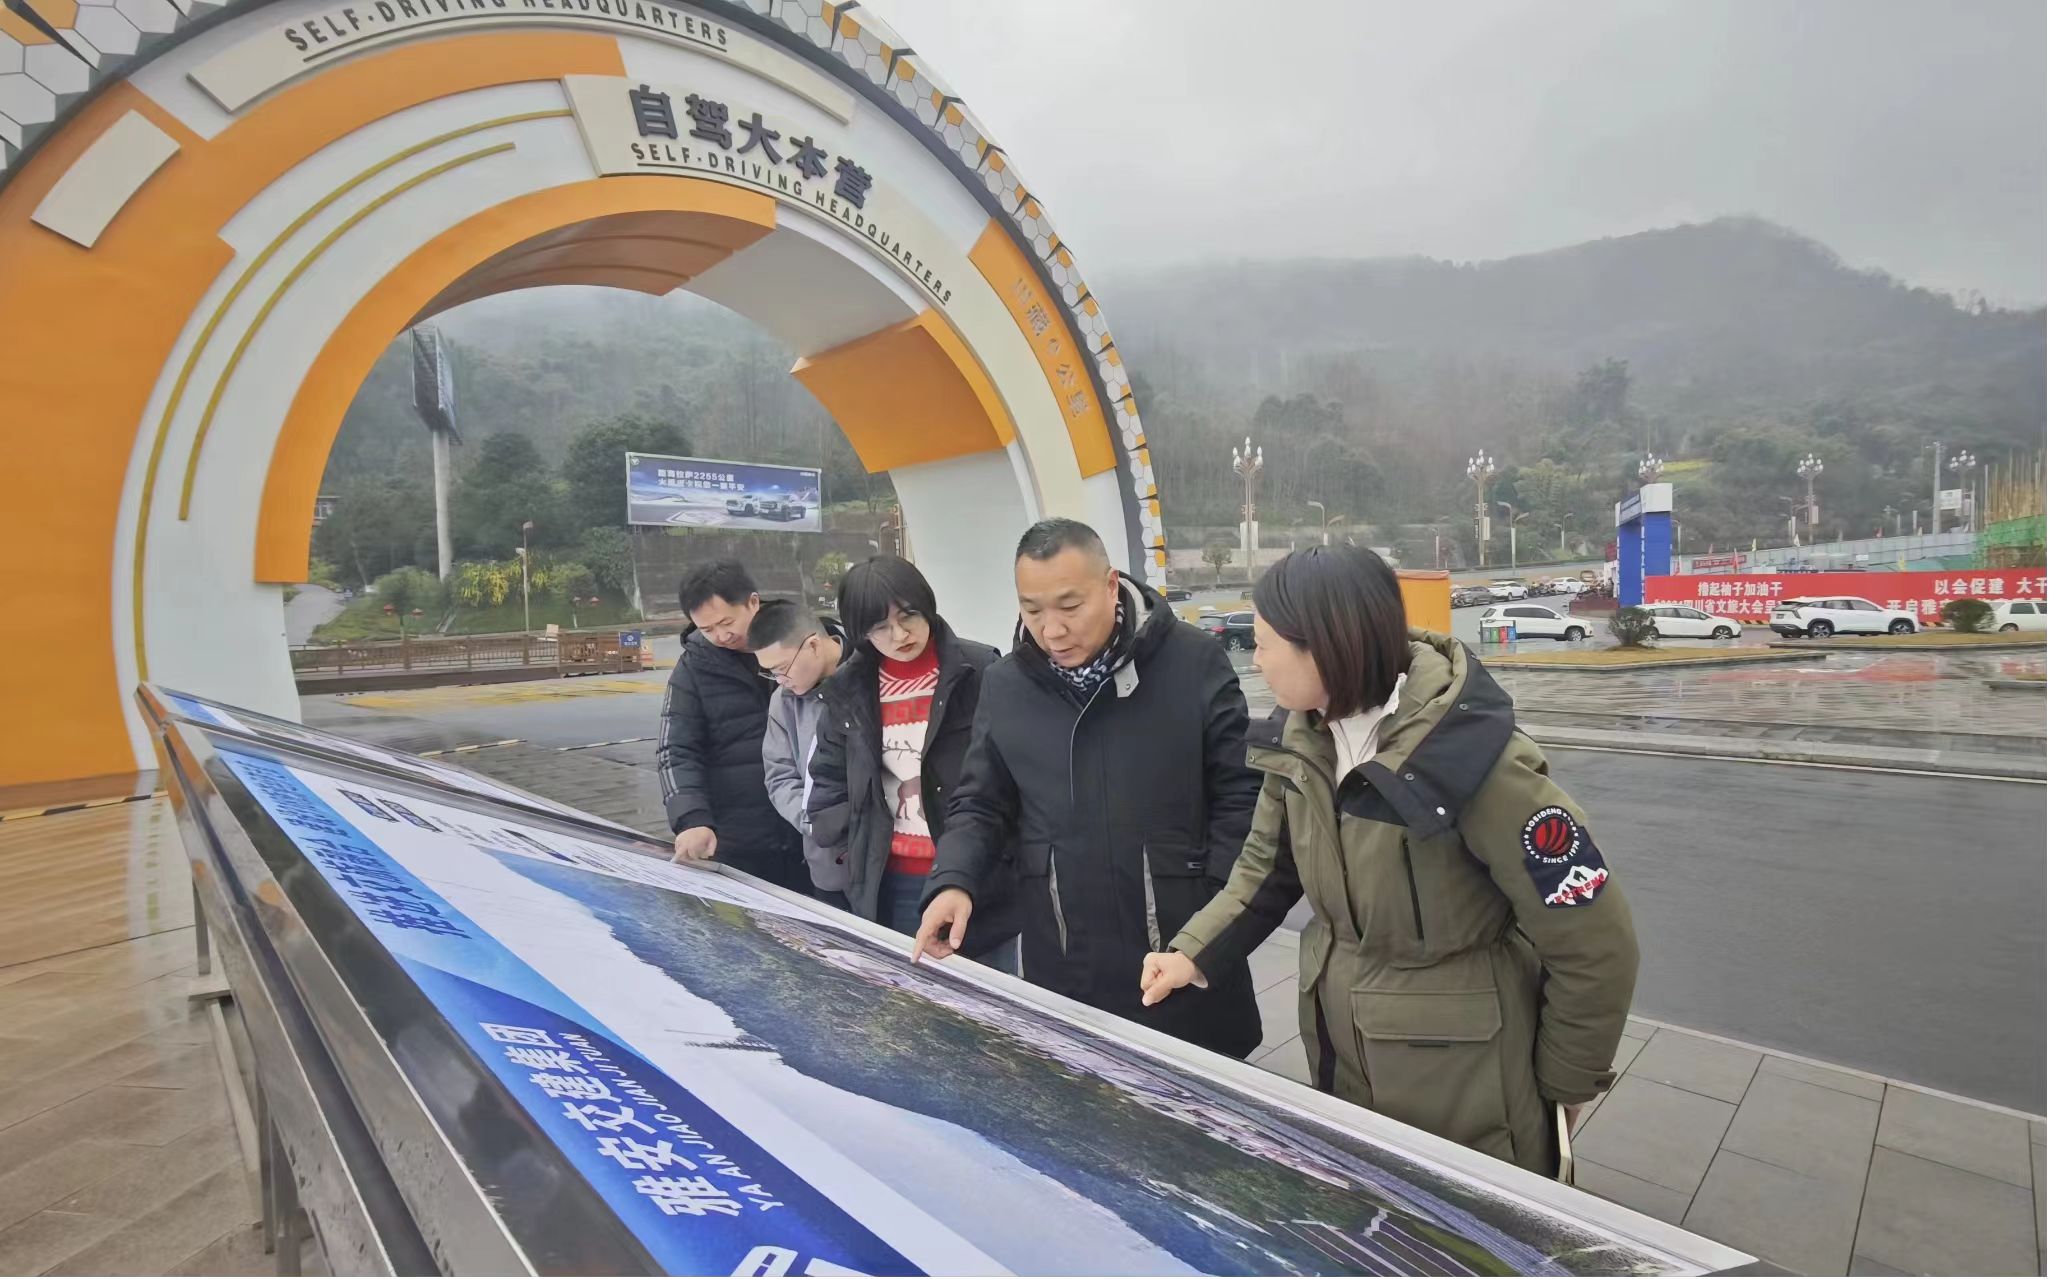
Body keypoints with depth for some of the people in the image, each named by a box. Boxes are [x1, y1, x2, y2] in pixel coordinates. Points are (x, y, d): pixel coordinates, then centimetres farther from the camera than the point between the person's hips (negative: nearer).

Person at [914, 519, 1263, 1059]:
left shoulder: (1194, 663, -8)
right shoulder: (1004, 685, 1)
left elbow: (1237, 795, -4)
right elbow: (980, 805, 8)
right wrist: (954, 882, -10)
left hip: (1186, 953, -2)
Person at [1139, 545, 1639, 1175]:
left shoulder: (1476, 761, -28)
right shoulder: (1301, 740, -7)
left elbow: (1595, 946, -18)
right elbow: (1268, 869, 5)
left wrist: (1561, 1083, -6)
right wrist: (1193, 954, -9)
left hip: (1468, 1094, -6)